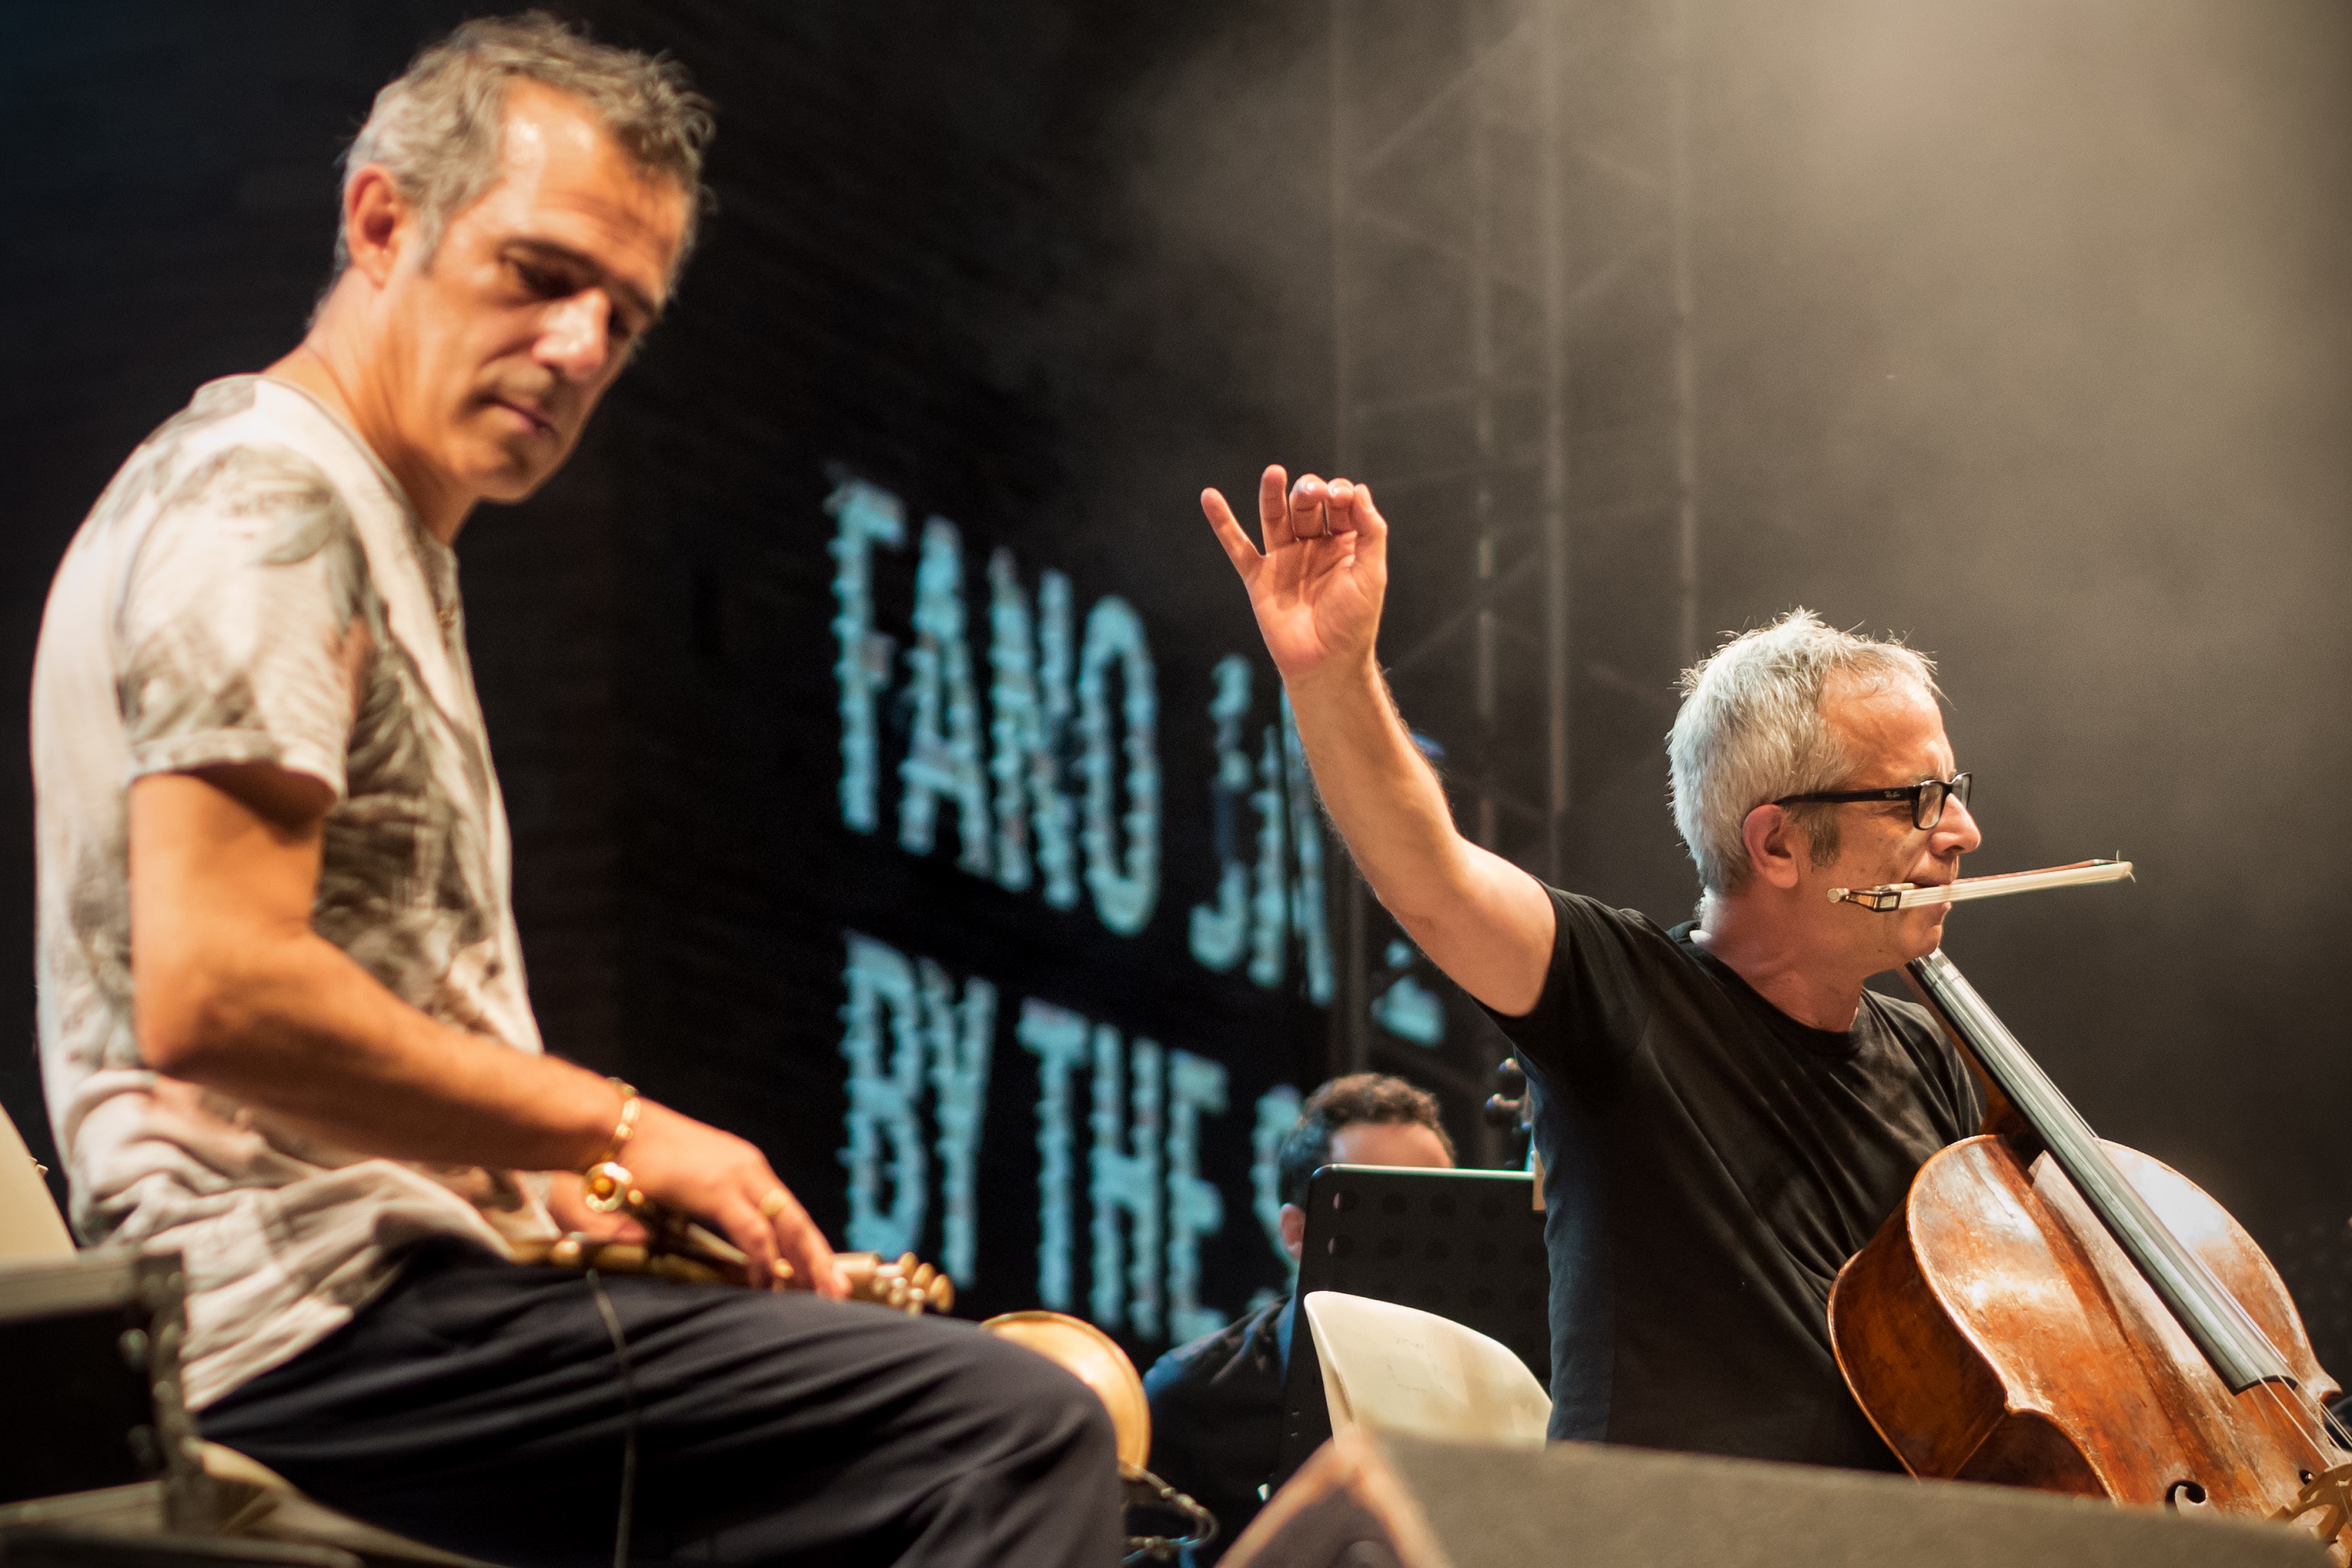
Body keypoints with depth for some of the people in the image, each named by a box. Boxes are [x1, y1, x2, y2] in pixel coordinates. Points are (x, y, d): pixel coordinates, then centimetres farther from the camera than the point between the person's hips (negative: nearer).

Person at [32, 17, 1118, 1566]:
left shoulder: (388, 541, 23)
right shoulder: (264, 494, -10)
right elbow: (214, 995, -22)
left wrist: (567, 1190, 12)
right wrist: (618, 1131, -13)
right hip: (319, 1313, -11)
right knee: (1025, 1431, -23)